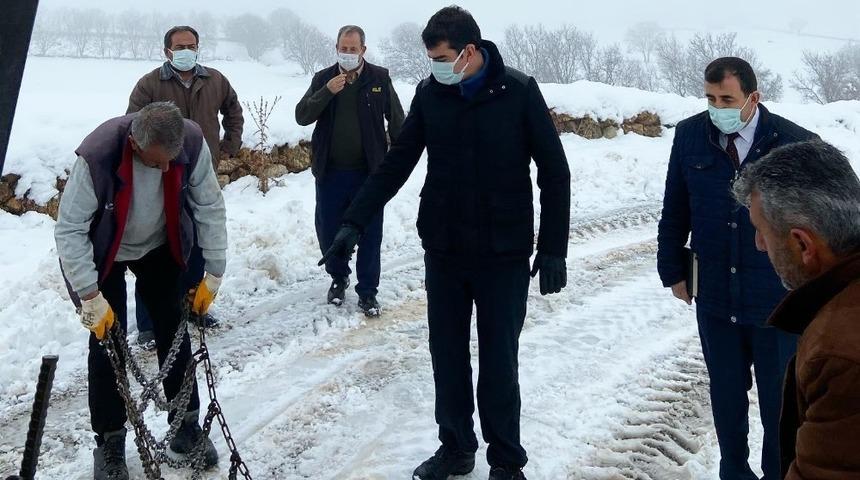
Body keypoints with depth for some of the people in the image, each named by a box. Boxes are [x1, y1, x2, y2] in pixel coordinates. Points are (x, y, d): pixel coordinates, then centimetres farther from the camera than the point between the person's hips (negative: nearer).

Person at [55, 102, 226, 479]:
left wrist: (213, 274, -12)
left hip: (160, 248, 3)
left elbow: (210, 208, -15)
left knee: (174, 332, 5)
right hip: (104, 254, -3)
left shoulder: (192, 143, -28)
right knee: (108, 342, -5)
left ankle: (187, 424, 22)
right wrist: (90, 297, -28)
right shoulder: (97, 155, -38)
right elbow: (69, 230, -29)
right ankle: (109, 442, 13)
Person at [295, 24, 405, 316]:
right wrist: (327, 91, -17)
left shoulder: (380, 78, -1)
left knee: (370, 234, 3)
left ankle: (367, 292, 15)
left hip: (368, 171, -2)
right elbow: (302, 117, -4)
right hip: (330, 172, 2)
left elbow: (396, 120, 4)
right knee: (328, 231, 11)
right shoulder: (323, 79, 4)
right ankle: (338, 277, 34)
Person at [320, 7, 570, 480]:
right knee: (447, 355, 11)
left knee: (498, 362, 2)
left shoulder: (519, 92, -8)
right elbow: (396, 164, 6)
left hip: (504, 254, -3)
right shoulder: (429, 93, 1)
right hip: (442, 251, 4)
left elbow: (554, 172, -5)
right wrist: (354, 223, -2)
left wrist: (553, 248, -7)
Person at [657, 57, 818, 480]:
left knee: (779, 399, 12)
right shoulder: (690, 136, -3)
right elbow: (675, 211, 5)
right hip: (715, 298, 2)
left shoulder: (795, 143, -11)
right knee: (726, 393, 16)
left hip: (779, 302, -2)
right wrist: (673, 270, 7)